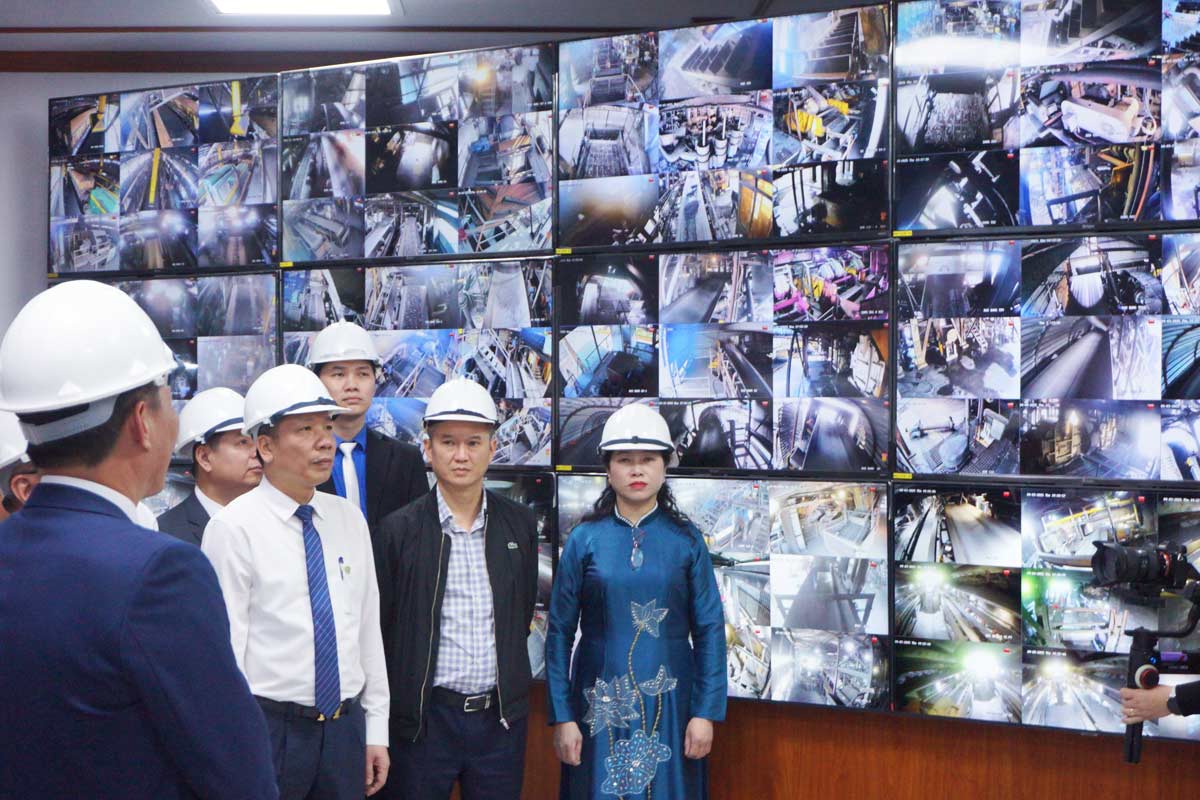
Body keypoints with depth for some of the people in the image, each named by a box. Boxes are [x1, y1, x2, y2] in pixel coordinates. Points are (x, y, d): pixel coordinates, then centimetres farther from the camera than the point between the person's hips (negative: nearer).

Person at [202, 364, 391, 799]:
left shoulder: (350, 519, 7)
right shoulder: (233, 527, -11)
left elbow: (369, 628, 9)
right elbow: (225, 649, -11)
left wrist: (376, 731, 9)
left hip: (346, 726, 5)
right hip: (270, 727, -5)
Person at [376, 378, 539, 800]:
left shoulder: (520, 524, 4)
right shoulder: (399, 529, -6)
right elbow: (379, 627, -2)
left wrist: (510, 682, 13)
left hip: (502, 716, 3)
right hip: (424, 718, -3)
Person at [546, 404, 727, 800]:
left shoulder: (686, 539, 0)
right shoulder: (585, 540, -2)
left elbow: (710, 629, 0)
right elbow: (560, 631, -1)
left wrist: (706, 712, -5)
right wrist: (562, 717, -4)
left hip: (668, 702, 1)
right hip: (601, 704, 0)